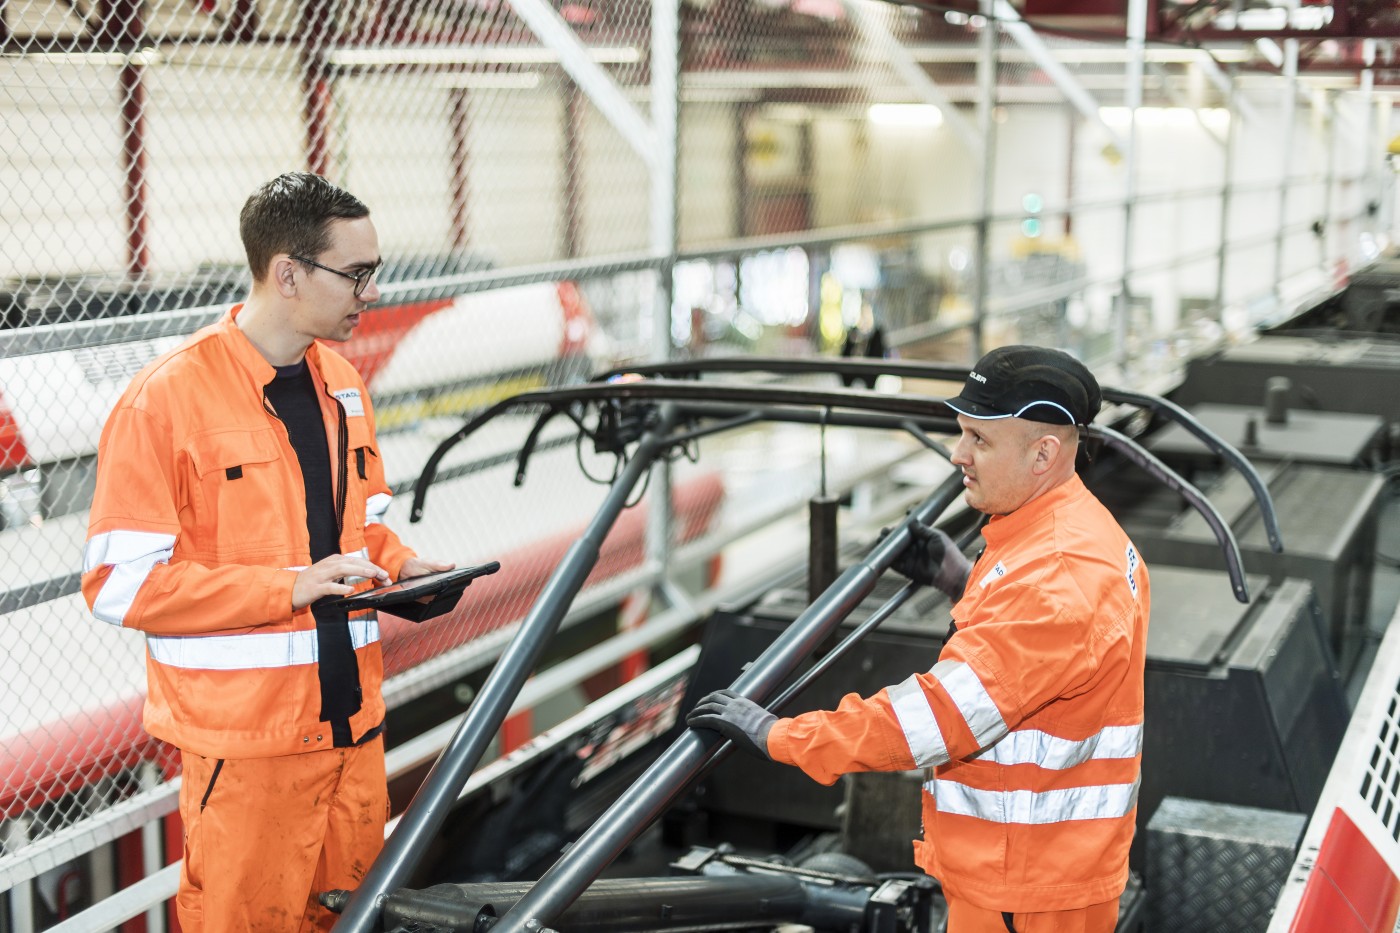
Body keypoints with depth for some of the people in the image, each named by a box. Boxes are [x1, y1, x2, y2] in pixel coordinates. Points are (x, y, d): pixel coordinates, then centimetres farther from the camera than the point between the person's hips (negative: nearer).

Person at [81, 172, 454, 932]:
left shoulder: (341, 383, 10)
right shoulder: (167, 398, -14)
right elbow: (121, 583, -16)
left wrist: (403, 569, 1)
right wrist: (290, 586, -21)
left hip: (351, 718, 7)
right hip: (247, 738, -7)